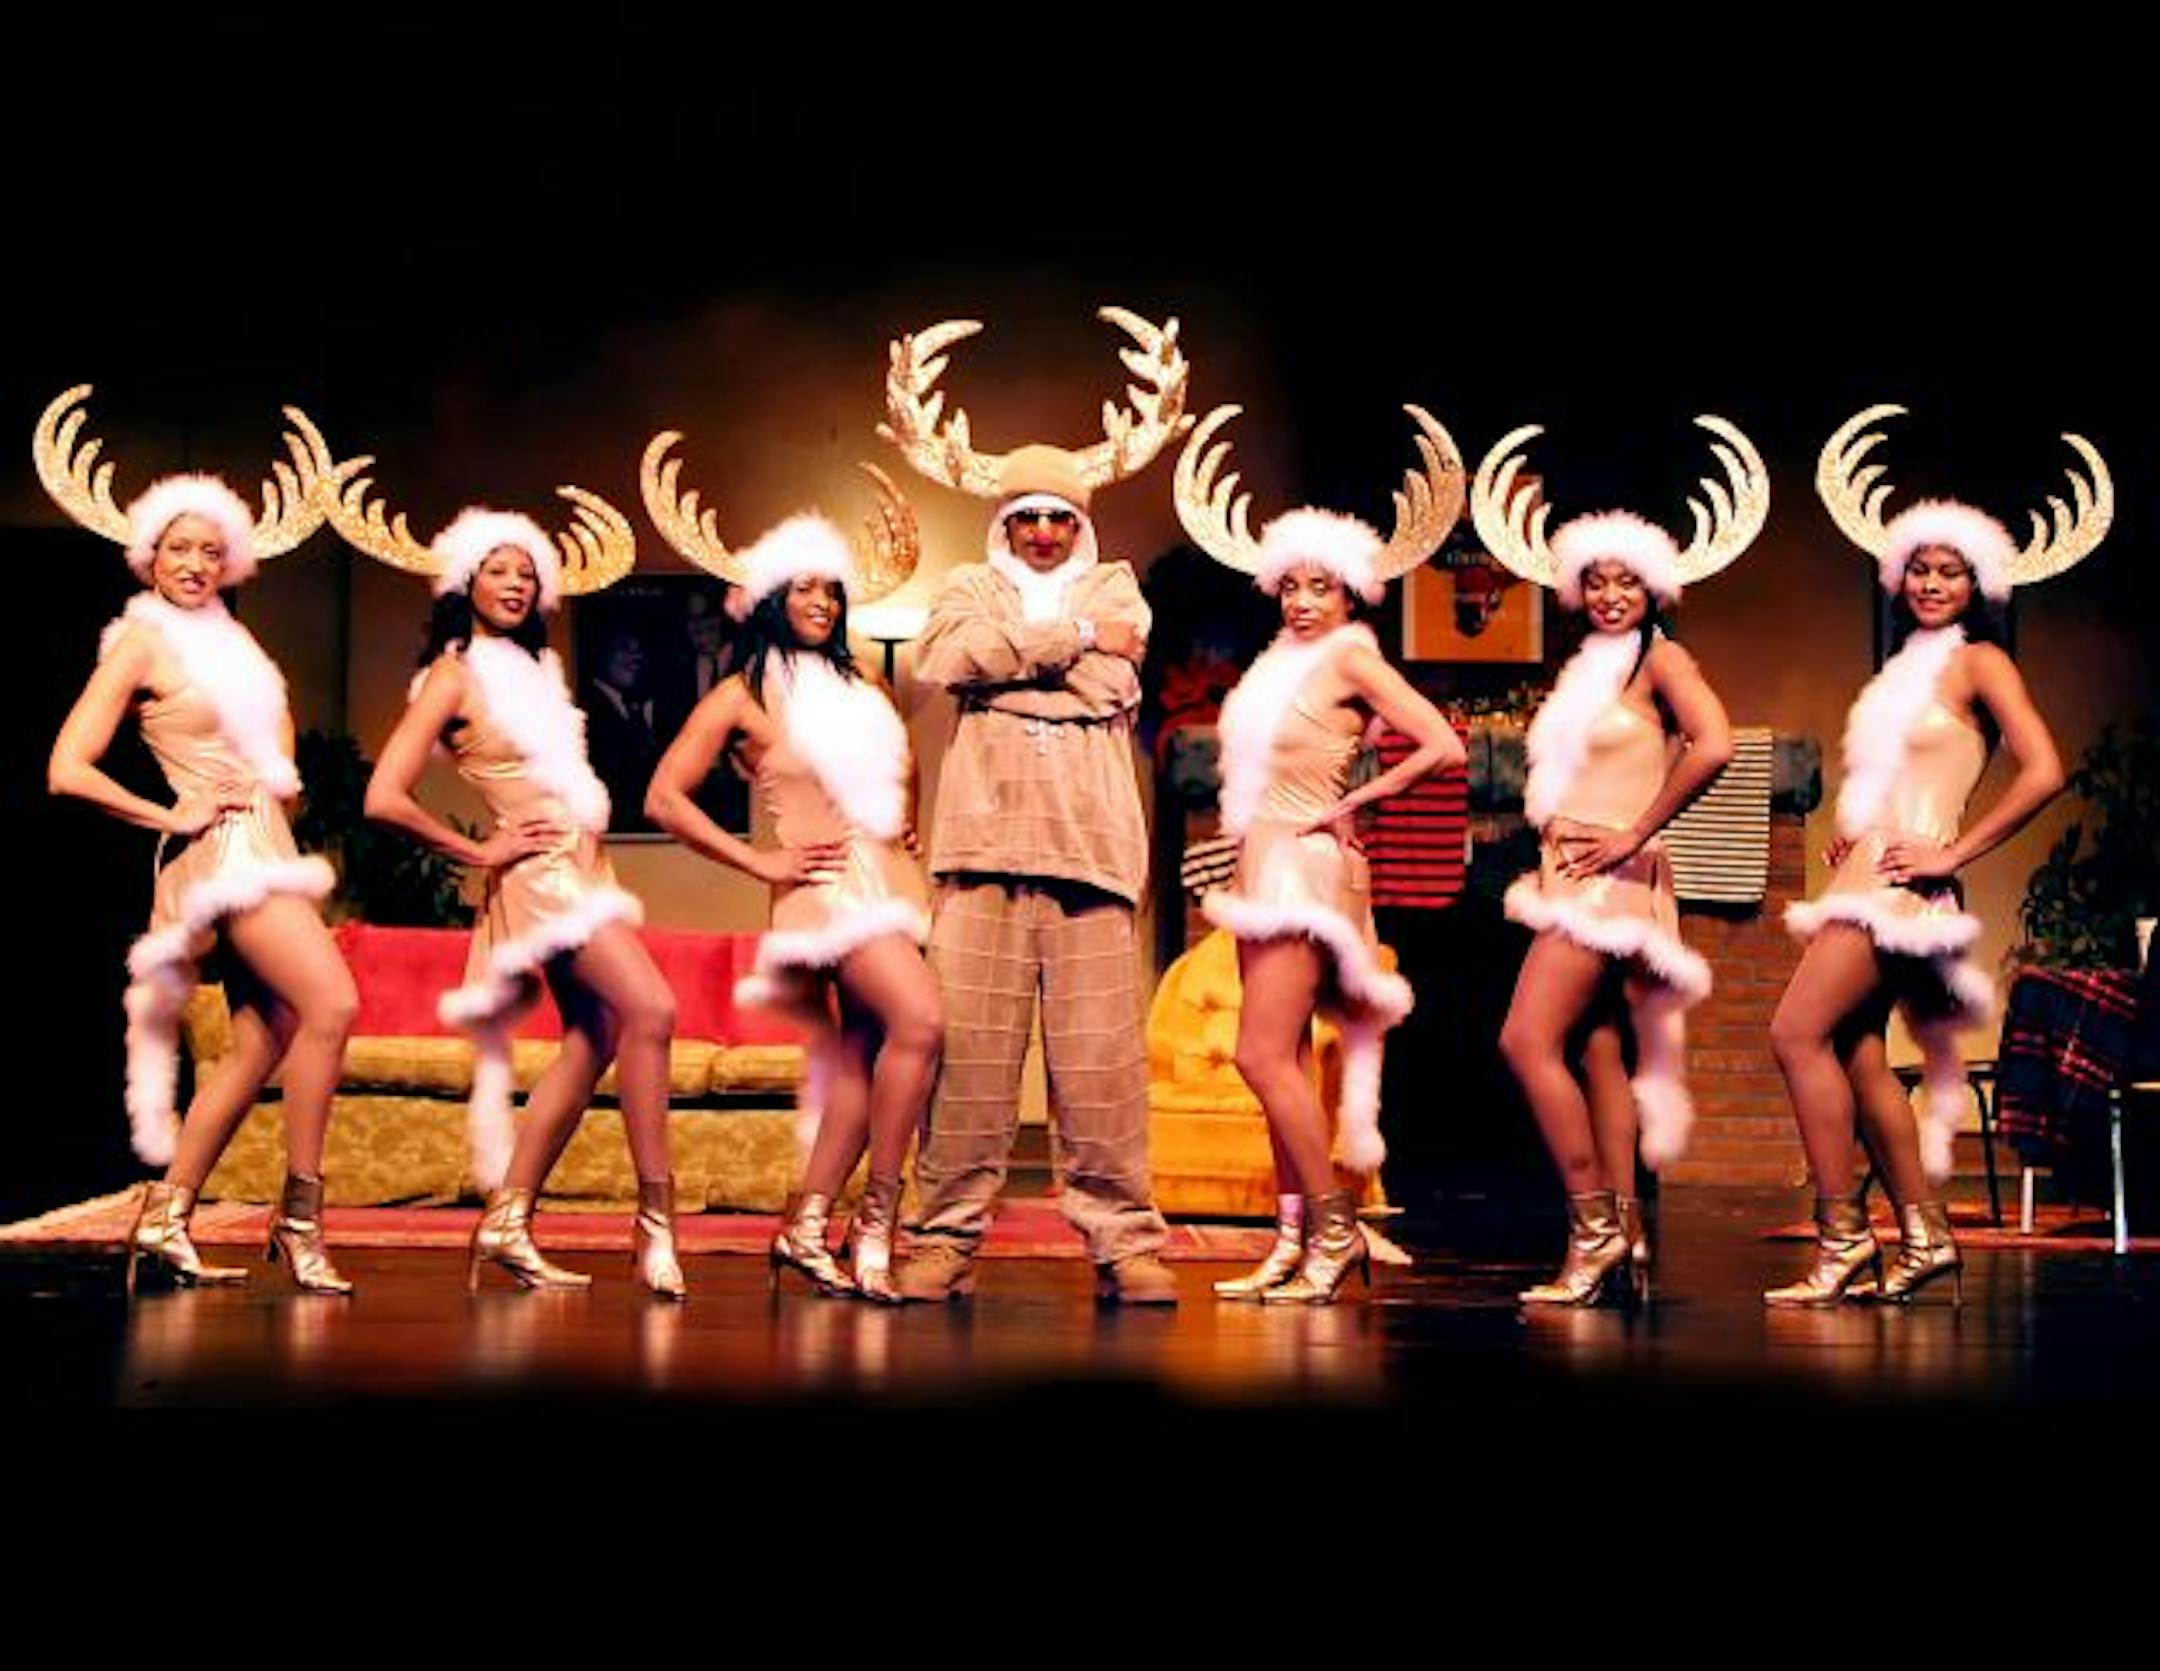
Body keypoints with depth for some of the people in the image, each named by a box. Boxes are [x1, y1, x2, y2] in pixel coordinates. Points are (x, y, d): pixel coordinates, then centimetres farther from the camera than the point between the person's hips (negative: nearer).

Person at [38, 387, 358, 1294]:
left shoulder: (230, 638, 16)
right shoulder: (141, 645, -6)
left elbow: (272, 717, 35)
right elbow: (68, 770, -12)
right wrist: (169, 817, -10)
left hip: (262, 842, 9)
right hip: (222, 848, -9)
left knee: (262, 1043, 5)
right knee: (330, 1003, -20)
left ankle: (163, 1222, 9)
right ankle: (299, 1217, -13)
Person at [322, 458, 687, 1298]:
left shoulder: (532, 667, 17)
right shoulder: (455, 674, -6)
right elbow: (385, 797, -13)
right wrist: (478, 852, -7)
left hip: (582, 867, 9)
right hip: (541, 873, -9)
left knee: (595, 1038, 5)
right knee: (650, 1010, -20)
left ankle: (509, 1221, 9)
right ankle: (656, 1220, -17)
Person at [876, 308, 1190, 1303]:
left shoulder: (1115, 592, 19)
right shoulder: (970, 589, 20)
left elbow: (1110, 689, -1)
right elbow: (944, 659, -4)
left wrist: (1010, 658, 2)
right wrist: (1074, 639, -3)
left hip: (1092, 847, 0)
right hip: (985, 845, 0)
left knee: (1101, 1053, -4)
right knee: (968, 1047, -4)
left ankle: (1124, 1241, 0)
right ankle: (947, 1238, 1)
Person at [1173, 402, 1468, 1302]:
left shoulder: (1350, 658, -7)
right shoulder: (1280, 660, 15)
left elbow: (1443, 747, -15)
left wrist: (1350, 805, -10)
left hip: (1308, 868, -8)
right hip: (1263, 867, 8)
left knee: (1263, 1055, -14)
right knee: (1281, 1060, 5)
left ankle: (1336, 1229, -6)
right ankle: (1292, 1244, 8)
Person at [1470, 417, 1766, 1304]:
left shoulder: (1661, 658, -4)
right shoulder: (1585, 669, 19)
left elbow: (1714, 746, -21)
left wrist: (1636, 833, -17)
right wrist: (1553, 833, 11)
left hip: (1609, 882, -8)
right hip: (1571, 879, 8)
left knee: (1529, 1040, -17)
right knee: (1598, 1056, 4)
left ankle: (1595, 1227, -12)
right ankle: (1624, 1238, 3)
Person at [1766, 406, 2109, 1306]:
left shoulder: (1977, 661, -3)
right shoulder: (1905, 666, 20)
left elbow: (2043, 772, -14)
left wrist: (1954, 853, -12)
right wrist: (1848, 832, 14)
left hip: (1903, 885, -8)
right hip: (1866, 878, 8)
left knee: (1799, 1032, -16)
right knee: (1855, 1054, 5)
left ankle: (1844, 1239, -13)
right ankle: (1924, 1238, 11)